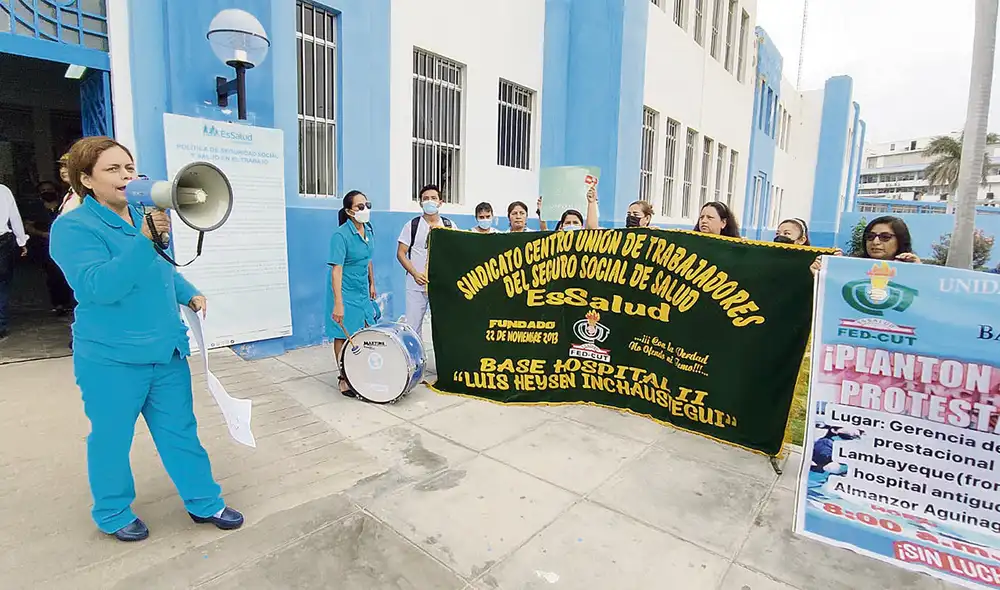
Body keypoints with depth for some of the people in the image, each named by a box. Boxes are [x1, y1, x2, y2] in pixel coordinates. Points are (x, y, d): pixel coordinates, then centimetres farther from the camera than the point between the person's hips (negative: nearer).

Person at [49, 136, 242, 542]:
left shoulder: (145, 216, 9)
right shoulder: (73, 228, -12)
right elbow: (98, 287, -27)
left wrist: (190, 294, 7)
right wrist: (145, 239, -33)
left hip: (166, 350, 6)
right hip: (112, 360, -6)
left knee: (180, 431, 14)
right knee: (111, 439, 13)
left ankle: (204, 502, 27)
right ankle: (113, 514, 35)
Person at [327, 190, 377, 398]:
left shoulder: (368, 230, 2)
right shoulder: (341, 236, -21)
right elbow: (336, 270, -26)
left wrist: (372, 283, 19)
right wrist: (338, 303, -30)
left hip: (362, 291, 7)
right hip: (345, 293, -7)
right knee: (344, 336, 6)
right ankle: (344, 379, 21)